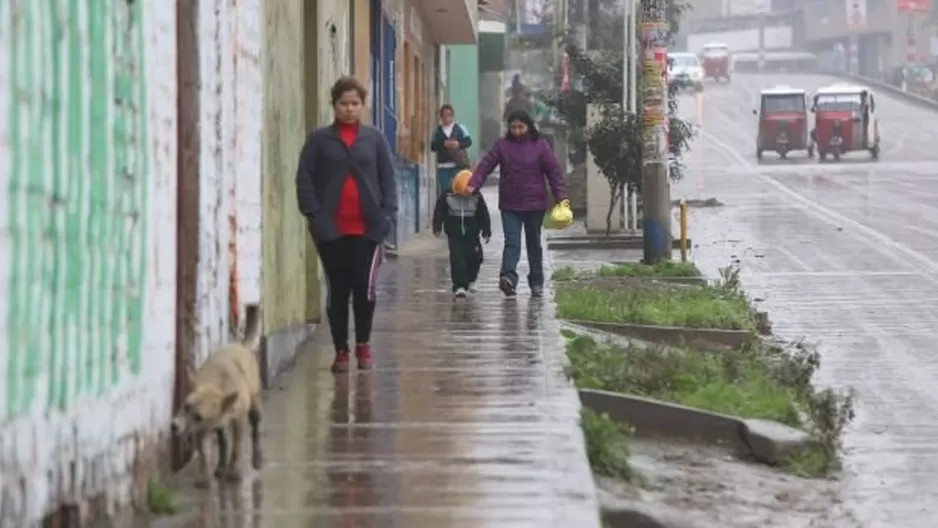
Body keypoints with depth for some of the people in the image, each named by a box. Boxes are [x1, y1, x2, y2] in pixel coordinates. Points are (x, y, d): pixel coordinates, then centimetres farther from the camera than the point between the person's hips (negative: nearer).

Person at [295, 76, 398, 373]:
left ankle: (363, 346, 17)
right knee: (337, 291, 4)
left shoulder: (375, 139, 7)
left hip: (367, 228, 1)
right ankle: (341, 351, 12)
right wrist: (314, 215, -10)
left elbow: (388, 178, 7)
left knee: (365, 289, -1)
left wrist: (387, 214, -5)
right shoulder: (320, 140, 3)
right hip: (331, 229, -1)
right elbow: (304, 179, 0)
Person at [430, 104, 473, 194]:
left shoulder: (460, 128, 8)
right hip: (443, 167, 1)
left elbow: (469, 141, 0)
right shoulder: (437, 131, 10)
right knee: (444, 190, -1)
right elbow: (433, 146, 1)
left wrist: (458, 144, -19)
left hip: (459, 164, -1)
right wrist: (444, 144, -16)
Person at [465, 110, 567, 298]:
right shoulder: (502, 145, 2)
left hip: (534, 204, 0)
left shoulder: (540, 145, -2)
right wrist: (473, 184, -15)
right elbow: (485, 165, -1)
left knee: (534, 244, 11)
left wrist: (561, 196, -10)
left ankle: (536, 282, 20)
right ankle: (508, 277, -27)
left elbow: (554, 171, -2)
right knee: (511, 242, -12)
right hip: (510, 205, 0)